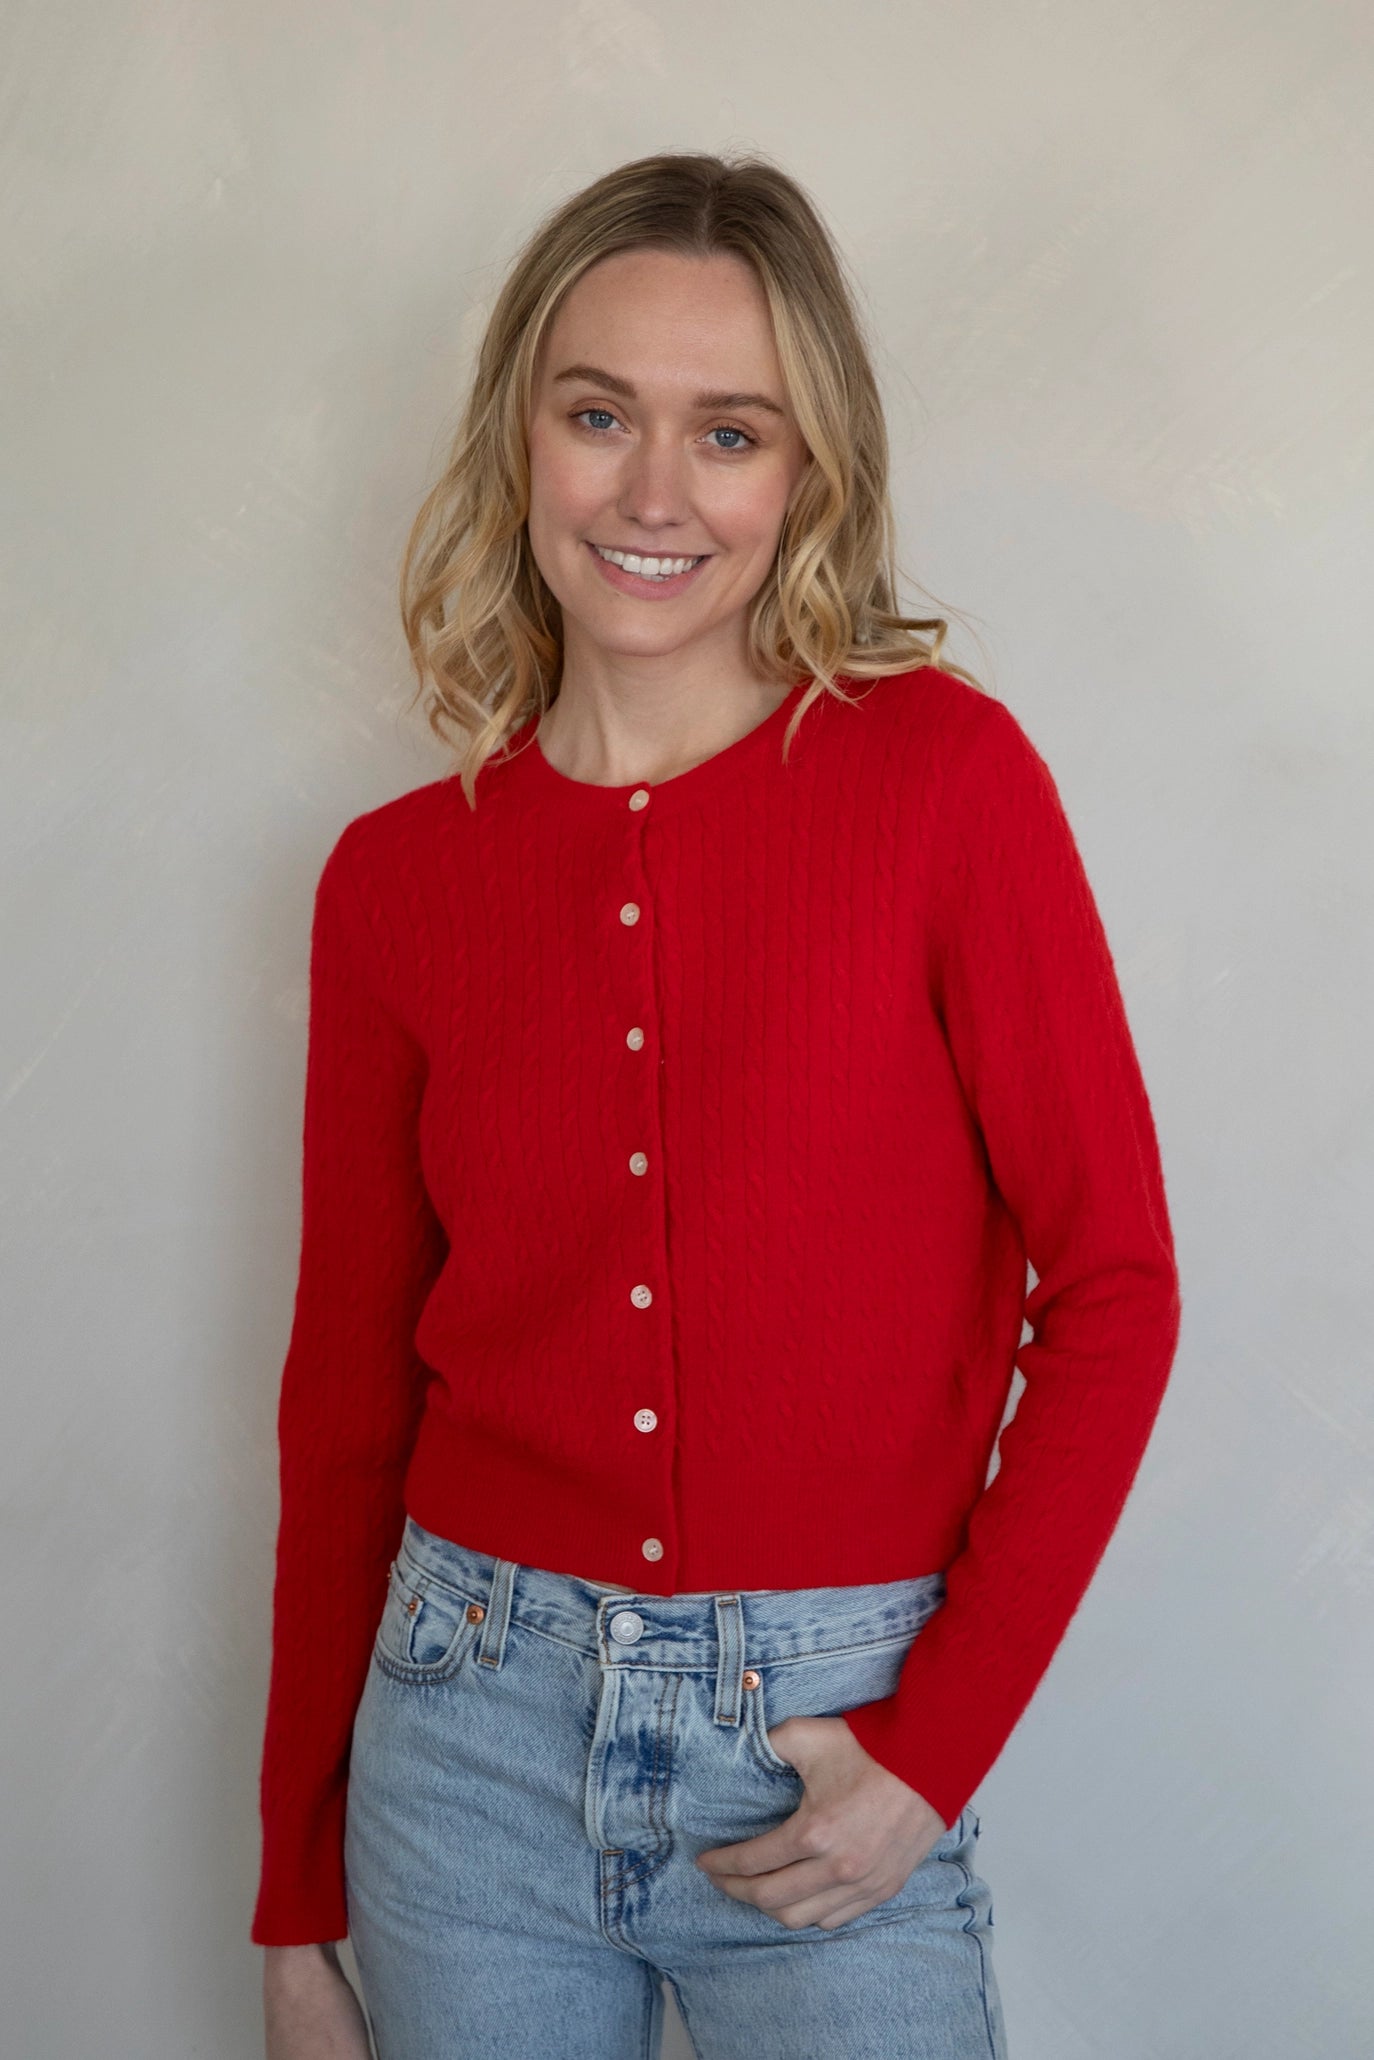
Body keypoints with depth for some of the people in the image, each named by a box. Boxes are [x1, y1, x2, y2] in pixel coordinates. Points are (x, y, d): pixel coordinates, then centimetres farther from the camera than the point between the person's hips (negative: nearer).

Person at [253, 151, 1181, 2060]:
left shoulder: (943, 774, -8)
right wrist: (296, 1900, 10)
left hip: (825, 1747, -2)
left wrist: (936, 1744, -11)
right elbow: (347, 1392, 5)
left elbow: (1111, 1284, -6)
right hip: (472, 1737, 2)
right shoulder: (399, 875, 0)